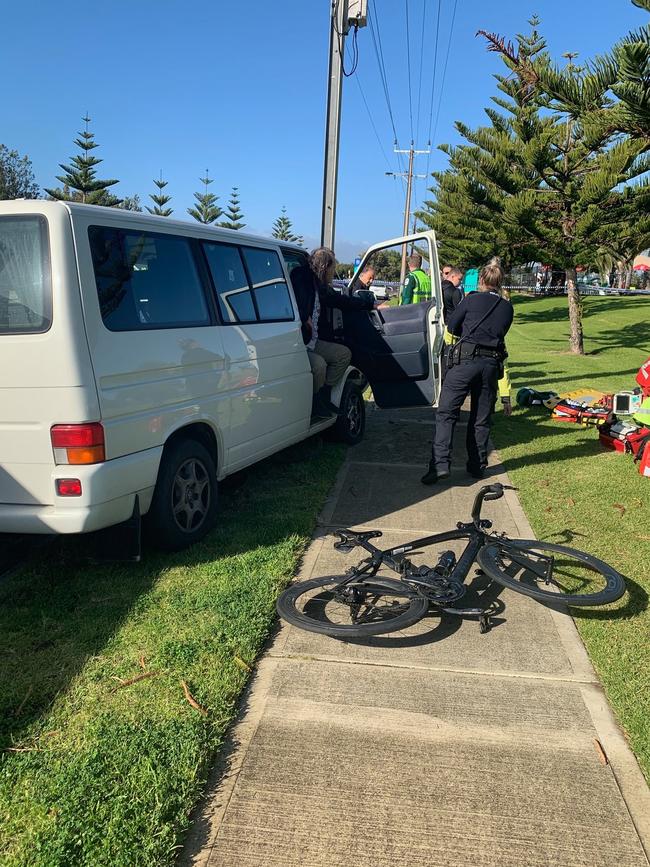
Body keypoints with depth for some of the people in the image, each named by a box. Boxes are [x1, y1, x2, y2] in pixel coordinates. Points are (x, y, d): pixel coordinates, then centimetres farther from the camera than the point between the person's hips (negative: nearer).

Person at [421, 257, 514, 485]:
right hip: (492, 363, 4)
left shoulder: (471, 300, 4)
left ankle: (440, 464, -15)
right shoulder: (507, 307, 14)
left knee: (446, 412, -4)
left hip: (466, 360, -4)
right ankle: (477, 466, 17)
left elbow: (452, 326, 11)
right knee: (481, 418, 12)